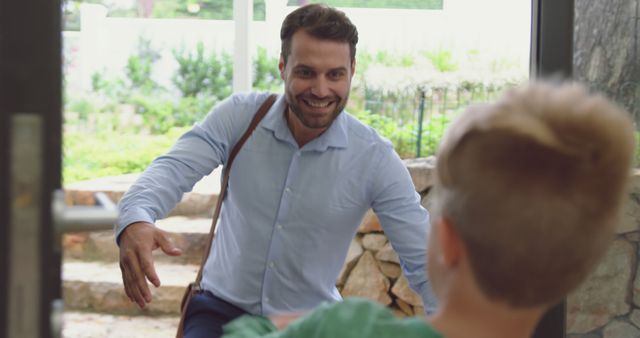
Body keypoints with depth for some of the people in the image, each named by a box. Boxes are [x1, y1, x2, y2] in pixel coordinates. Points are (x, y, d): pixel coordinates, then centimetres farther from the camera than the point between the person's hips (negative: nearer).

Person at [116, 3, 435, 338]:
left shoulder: (375, 159, -11)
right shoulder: (238, 116, -8)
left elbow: (423, 260, -11)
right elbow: (175, 168, -21)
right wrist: (135, 219, -42)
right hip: (223, 308, 0)